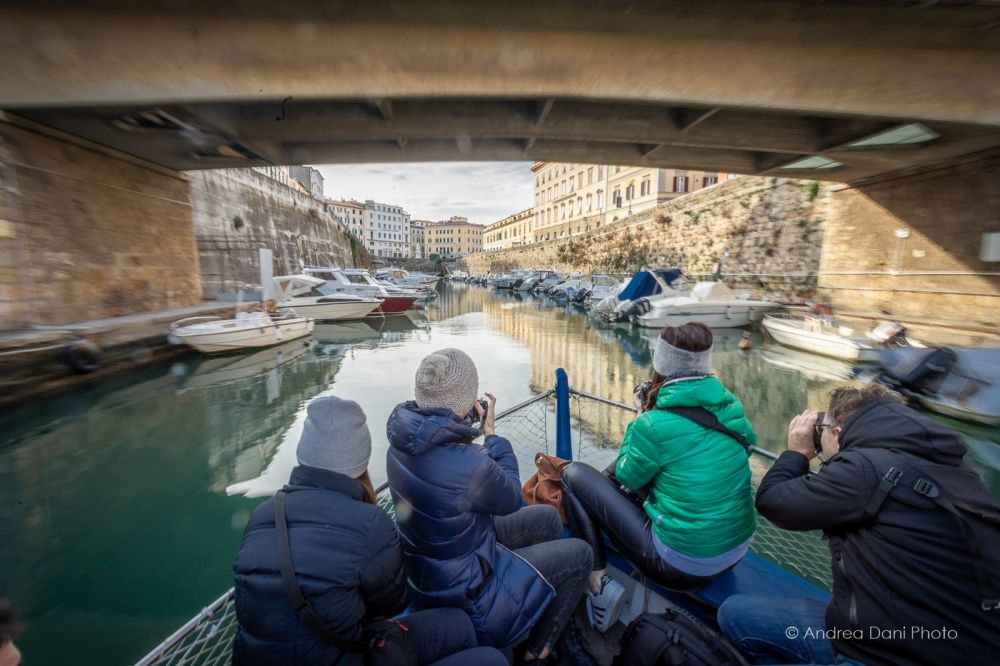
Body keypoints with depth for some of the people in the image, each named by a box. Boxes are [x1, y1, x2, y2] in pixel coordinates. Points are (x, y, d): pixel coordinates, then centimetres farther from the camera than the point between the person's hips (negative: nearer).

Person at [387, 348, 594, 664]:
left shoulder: (406, 436, -14)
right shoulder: (467, 464, -38)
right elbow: (511, 500, -17)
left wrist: (471, 424, -4)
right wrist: (491, 431, -11)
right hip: (463, 588, -7)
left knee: (548, 518, 18)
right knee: (579, 554, 7)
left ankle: (556, 608, 42)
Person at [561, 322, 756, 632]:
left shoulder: (655, 423, -24)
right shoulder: (732, 406, -5)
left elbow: (627, 478, -6)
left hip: (681, 564, -7)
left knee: (574, 474, -1)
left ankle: (599, 583, 1)